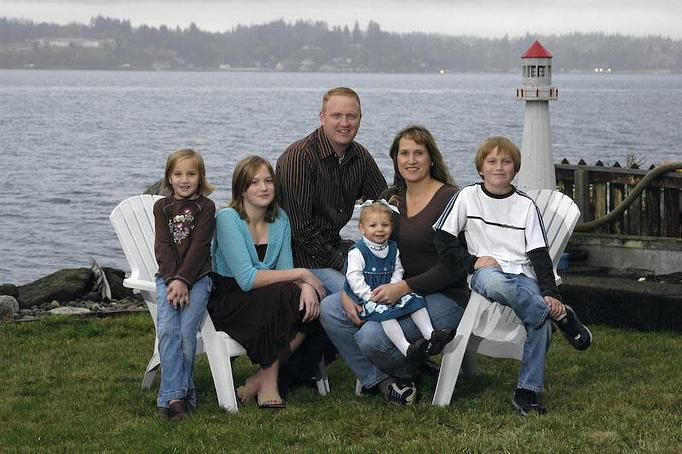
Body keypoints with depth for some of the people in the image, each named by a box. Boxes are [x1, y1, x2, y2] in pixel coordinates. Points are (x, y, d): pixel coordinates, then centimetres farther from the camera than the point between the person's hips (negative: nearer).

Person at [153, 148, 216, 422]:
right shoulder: (162, 207, 12)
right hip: (168, 277, 2)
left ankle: (171, 396, -9)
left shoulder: (206, 207, 5)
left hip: (197, 277, -2)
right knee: (167, 330, -20)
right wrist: (173, 280, -12)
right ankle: (176, 395, -22)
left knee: (187, 331, -19)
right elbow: (162, 246, 2)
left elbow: (199, 246, -5)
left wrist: (183, 280, -16)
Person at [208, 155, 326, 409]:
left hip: (266, 302, 7)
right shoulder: (228, 219, -16)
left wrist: (306, 286, -23)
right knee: (284, 294, -31)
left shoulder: (280, 218, 5)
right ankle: (269, 381, -14)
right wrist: (302, 274, -21)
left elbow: (285, 271, 1)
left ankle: (261, 378, -13)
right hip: (226, 303, -7)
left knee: (313, 304, -19)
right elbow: (247, 279, -25)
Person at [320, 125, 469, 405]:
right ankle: (378, 381, -5)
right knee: (328, 309, -11)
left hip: (444, 297, -7)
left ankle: (406, 376, 6)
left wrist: (404, 287, -24)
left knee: (371, 337, -27)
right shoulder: (391, 198, 11)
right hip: (394, 291, 7)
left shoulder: (449, 199, -10)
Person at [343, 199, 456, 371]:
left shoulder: (393, 249, 11)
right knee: (383, 312, -32)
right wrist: (370, 297, -22)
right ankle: (407, 349, -46)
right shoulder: (357, 251, -8)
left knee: (414, 299, -14)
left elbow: (398, 271, 10)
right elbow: (354, 277, -15)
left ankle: (430, 335, -23)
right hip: (366, 297, -6)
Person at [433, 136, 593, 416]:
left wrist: (551, 294, -8)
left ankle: (527, 391, -20)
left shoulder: (526, 206, 12)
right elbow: (442, 240, 6)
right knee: (494, 283, -41)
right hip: (485, 272, -2)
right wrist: (472, 261, -8)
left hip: (523, 275, 2)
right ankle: (562, 317, -26)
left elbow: (539, 254, 5)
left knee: (541, 321, -29)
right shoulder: (467, 198, 9)